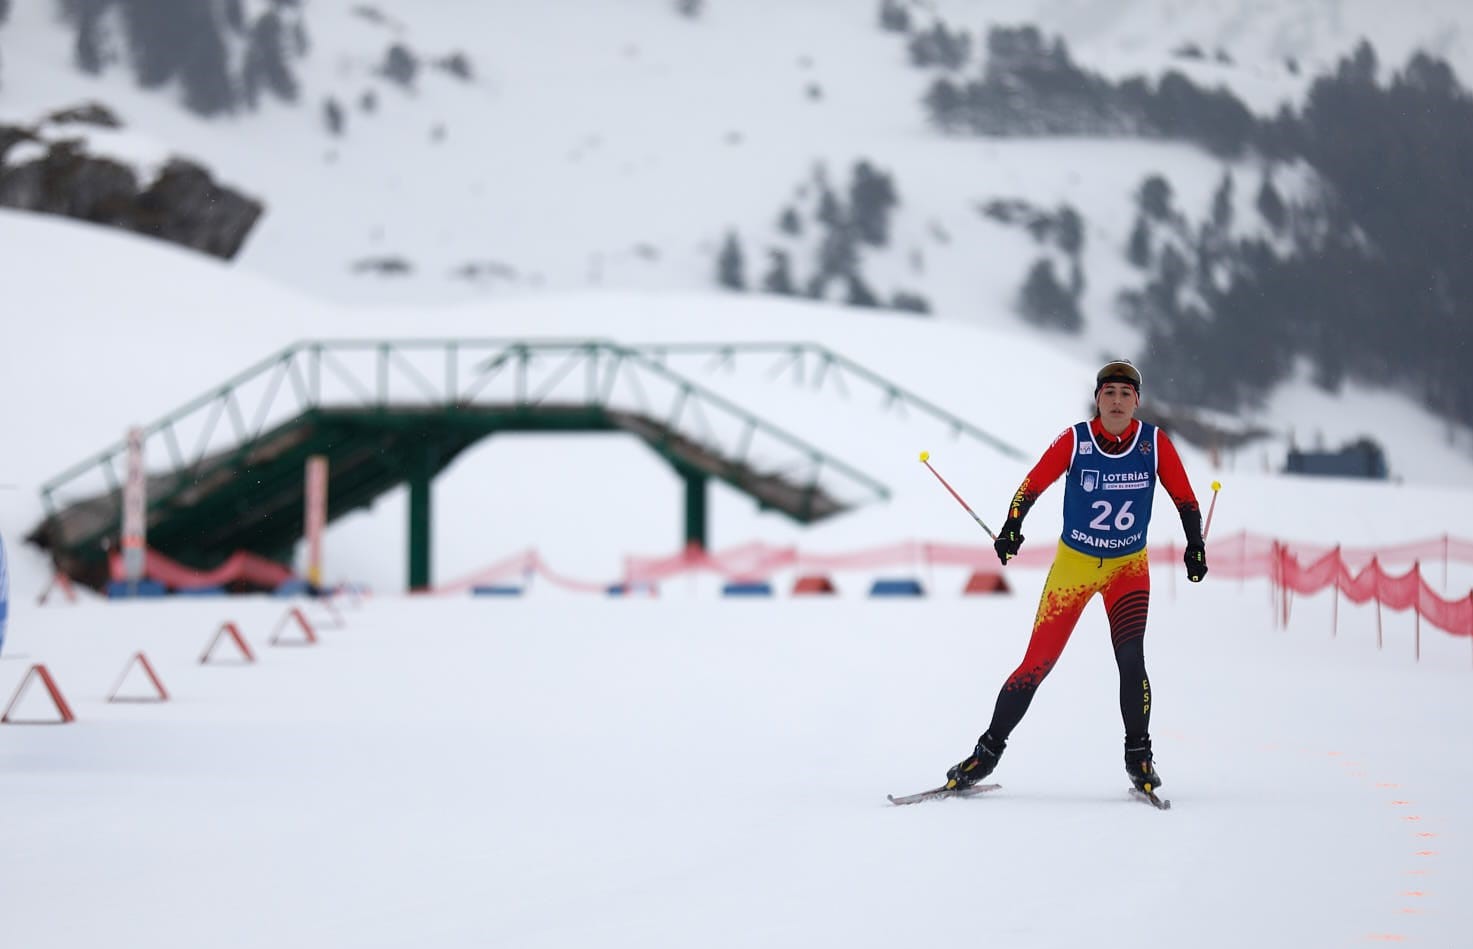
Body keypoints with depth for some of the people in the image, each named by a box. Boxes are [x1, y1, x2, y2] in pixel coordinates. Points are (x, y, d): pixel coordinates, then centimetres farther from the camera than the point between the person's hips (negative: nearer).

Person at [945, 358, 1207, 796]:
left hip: (1129, 567, 1)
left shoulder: (1155, 444, -9)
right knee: (1037, 663, -3)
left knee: (1131, 660, -19)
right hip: (1074, 563, -1)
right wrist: (1011, 526, -27)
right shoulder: (1075, 441, -13)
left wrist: (1195, 545, -10)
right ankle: (988, 751, 9)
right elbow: (1033, 485, -11)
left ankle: (1139, 756, -3)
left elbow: (1184, 498, 1)